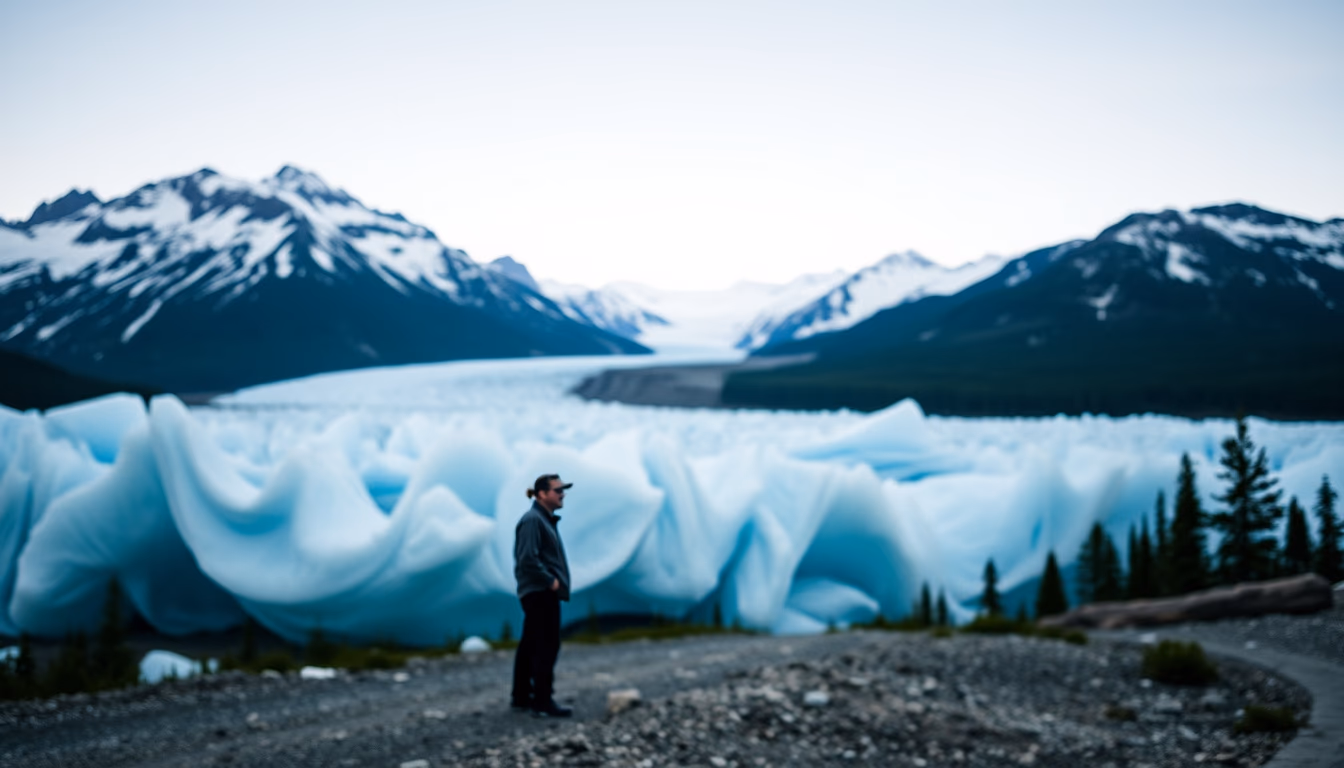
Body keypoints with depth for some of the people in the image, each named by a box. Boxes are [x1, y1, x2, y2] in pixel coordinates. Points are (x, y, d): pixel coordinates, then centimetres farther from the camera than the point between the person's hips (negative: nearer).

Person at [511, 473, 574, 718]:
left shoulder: (545, 520, 17)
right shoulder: (532, 520, -15)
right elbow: (528, 559, -24)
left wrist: (555, 581, 12)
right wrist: (550, 581, -17)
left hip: (540, 594, 10)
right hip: (540, 593, -10)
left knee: (530, 646, 14)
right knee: (547, 646, -9)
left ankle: (521, 698, 21)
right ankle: (543, 702, -7)